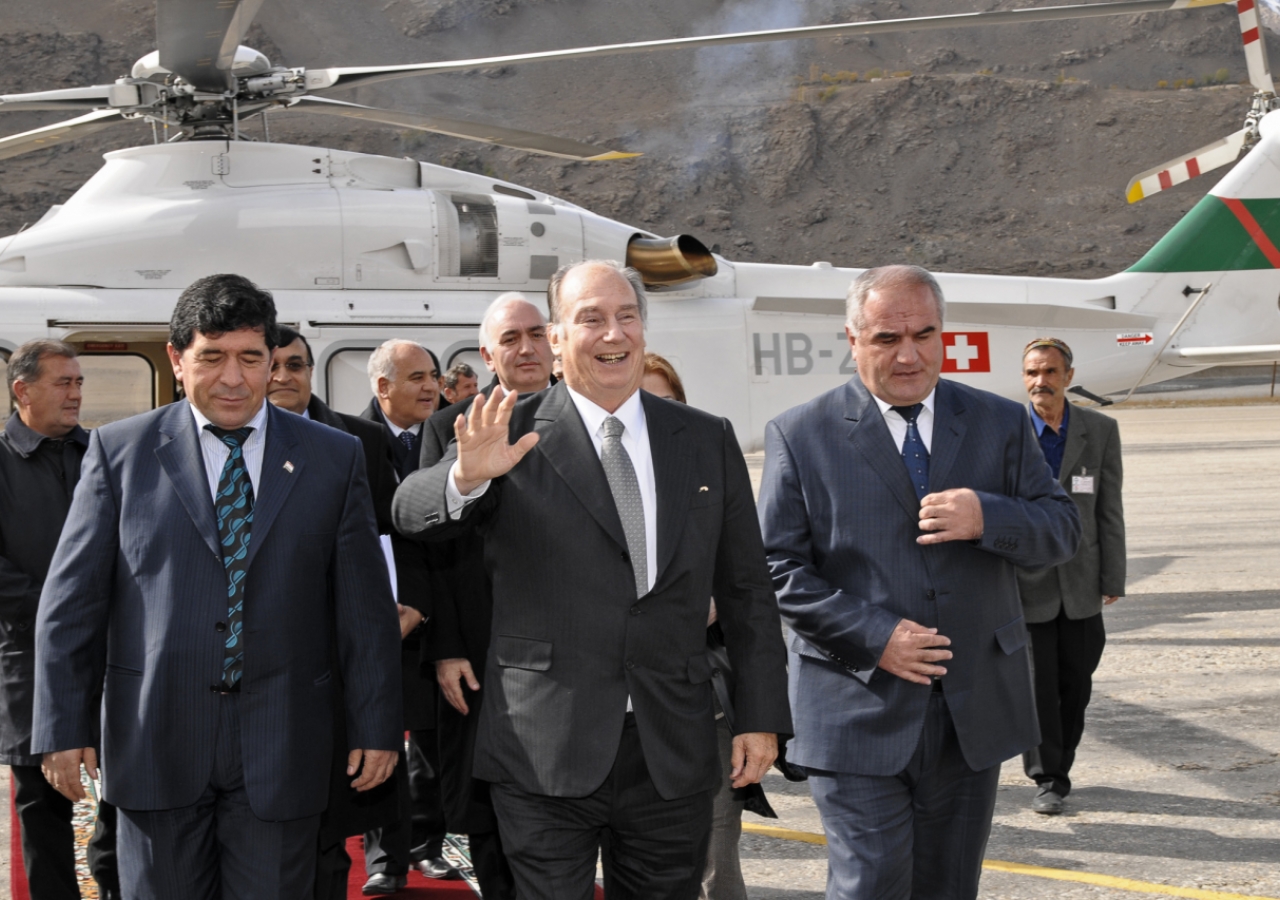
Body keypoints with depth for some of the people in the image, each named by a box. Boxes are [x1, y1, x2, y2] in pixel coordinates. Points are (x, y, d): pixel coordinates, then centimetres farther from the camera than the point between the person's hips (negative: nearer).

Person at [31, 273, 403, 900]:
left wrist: (376, 728, 3)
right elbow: (71, 600, 3)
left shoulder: (334, 458, 5)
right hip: (155, 742, 0)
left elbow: (366, 607, 6)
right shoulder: (120, 450, 3)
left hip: (282, 750, 0)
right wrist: (63, 728, -1)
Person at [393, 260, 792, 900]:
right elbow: (412, 514, -12)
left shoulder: (707, 441, 8)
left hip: (673, 757, 3)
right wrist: (465, 476, -33)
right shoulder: (514, 436, -1)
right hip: (546, 755, -3)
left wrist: (762, 716, 6)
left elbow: (745, 590, 10)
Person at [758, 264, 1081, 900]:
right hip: (858, 717, -3)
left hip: (974, 713, 4)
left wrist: (988, 518, -16)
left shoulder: (1001, 424, 8)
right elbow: (778, 567, -5)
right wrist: (873, 638, -16)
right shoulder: (800, 435, -1)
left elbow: (1061, 530, 6)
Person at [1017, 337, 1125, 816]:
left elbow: (1109, 511, 4)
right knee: (1037, 686, 0)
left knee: (1076, 685, 10)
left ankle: (1060, 767, 28)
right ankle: (1047, 780, 12)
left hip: (1081, 584, 2)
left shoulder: (1100, 430, 2)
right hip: (1025, 581, -2)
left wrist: (1112, 579, 1)